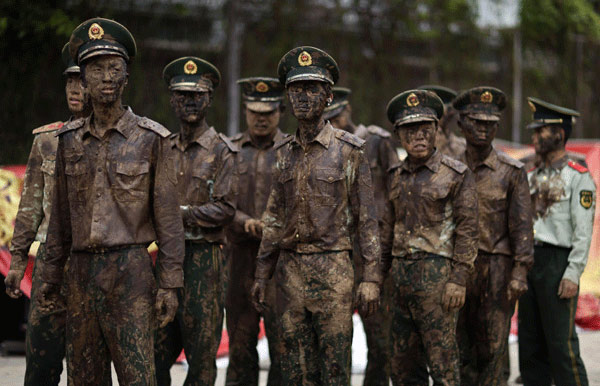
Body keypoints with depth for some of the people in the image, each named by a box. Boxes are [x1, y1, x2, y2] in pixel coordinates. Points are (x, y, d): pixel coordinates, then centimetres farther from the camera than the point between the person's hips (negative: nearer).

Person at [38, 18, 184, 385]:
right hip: (82, 268, 4)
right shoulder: (70, 139, 10)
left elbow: (168, 217, -2)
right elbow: (61, 215, 16)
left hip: (130, 270, -4)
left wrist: (170, 284, -7)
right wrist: (52, 274, 13)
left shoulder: (150, 138, -1)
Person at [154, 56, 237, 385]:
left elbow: (225, 208, -10)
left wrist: (181, 213, -13)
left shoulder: (222, 151, -1)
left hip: (203, 257, -5)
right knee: (156, 350, 4)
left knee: (201, 355, -1)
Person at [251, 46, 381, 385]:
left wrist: (371, 278, -8)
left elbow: (367, 220, -3)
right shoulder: (284, 153, 12)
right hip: (290, 267, 4)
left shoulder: (349, 150, -2)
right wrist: (262, 274, 14)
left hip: (333, 268, -4)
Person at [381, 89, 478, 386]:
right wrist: (381, 271, 14)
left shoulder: (456, 175, -3)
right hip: (402, 275, 6)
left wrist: (458, 280, -14)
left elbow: (467, 230, -7)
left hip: (437, 275, -6)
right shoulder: (395, 176, 14)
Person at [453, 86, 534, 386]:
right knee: (461, 348, 5)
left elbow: (522, 225, -2)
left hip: (496, 269, -3)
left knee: (492, 348, -2)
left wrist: (520, 272, -10)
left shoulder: (512, 172, 0)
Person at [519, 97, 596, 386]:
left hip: (557, 263, -7)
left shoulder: (578, 177, -6)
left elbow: (583, 231, -11)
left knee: (562, 345, -8)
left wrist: (572, 274, -18)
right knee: (530, 344, 9)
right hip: (529, 264, 7)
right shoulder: (532, 178, 16)